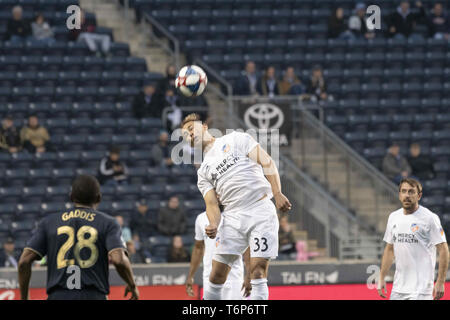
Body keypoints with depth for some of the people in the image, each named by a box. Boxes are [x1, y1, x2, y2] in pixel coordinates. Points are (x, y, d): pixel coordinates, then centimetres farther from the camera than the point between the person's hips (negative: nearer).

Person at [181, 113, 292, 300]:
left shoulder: (236, 139, 10)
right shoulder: (203, 172, 21)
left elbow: (267, 163, 3)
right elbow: (212, 203, 9)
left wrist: (278, 194, -9)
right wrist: (213, 225, -13)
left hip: (261, 211, -4)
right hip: (233, 217, 4)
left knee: (258, 270, -13)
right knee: (217, 273, -4)